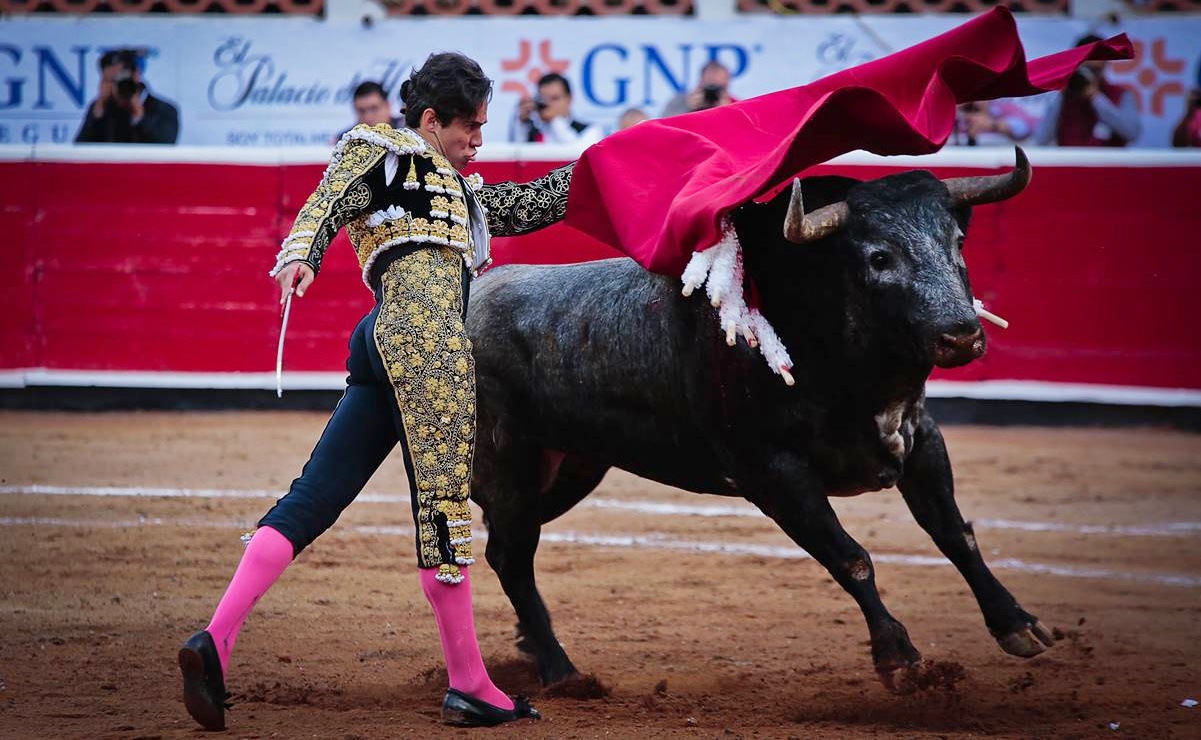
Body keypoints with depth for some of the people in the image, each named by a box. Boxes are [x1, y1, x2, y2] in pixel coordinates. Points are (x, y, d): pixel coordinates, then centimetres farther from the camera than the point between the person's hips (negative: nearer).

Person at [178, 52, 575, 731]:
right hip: (423, 327, -9)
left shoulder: (459, 191, 37)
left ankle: (217, 642, -12)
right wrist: (300, 254, -24)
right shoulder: (378, 149, 12)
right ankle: (469, 686, -6)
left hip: (386, 345, 9)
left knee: (313, 502, -2)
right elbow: (328, 203, -5)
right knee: (444, 497, -7)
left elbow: (535, 203, 41)